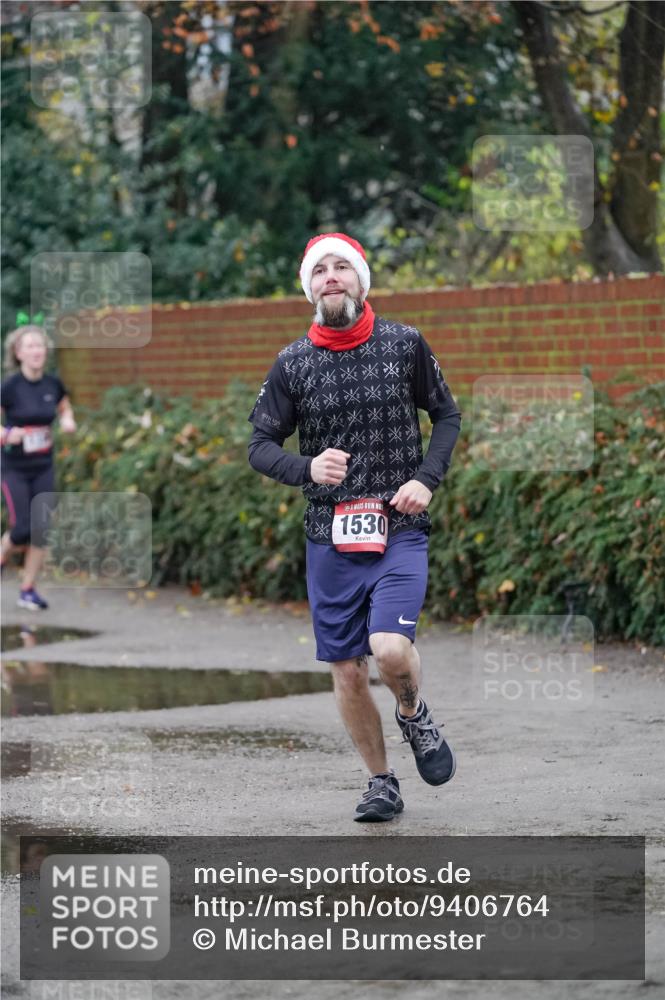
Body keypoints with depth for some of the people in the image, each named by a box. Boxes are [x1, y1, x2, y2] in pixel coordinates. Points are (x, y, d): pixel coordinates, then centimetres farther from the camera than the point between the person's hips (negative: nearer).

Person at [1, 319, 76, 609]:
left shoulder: (53, 384, -1)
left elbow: (65, 408, 18)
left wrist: (67, 421, -4)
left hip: (43, 468, 4)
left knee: (41, 530, 0)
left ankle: (28, 591, 11)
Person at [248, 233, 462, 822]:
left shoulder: (405, 344, 1)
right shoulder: (293, 363, 2)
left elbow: (447, 414, 12)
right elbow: (260, 444, 8)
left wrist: (427, 479, -4)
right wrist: (306, 468, -12)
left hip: (400, 530, -2)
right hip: (330, 536, 2)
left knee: (390, 649, -21)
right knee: (347, 671, 5)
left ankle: (414, 714, 12)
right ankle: (382, 784, 22)